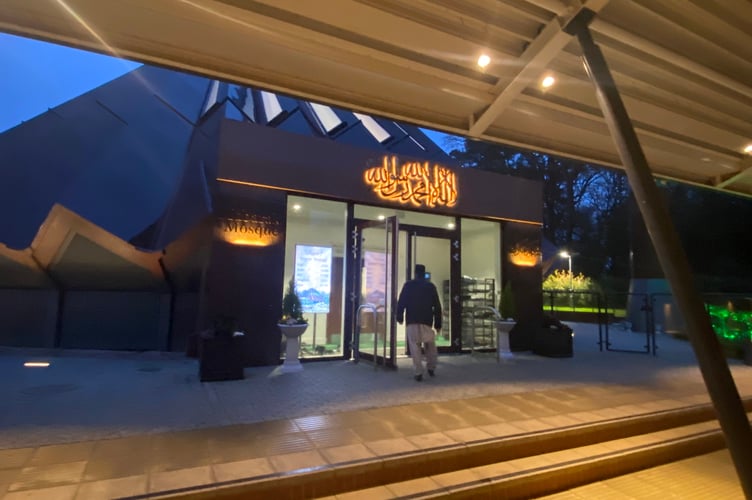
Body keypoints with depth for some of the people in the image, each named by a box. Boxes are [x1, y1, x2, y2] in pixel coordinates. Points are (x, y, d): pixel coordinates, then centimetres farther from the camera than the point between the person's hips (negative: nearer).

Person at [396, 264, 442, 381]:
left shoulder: (408, 285, 1)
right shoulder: (431, 286, 5)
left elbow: (401, 302, -3)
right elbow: (437, 306, 3)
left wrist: (400, 317, 8)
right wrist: (438, 324, 8)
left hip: (412, 321, -1)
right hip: (427, 321, 1)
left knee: (415, 346, 2)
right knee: (430, 345, 19)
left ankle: (418, 373, -1)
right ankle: (431, 368, 22)